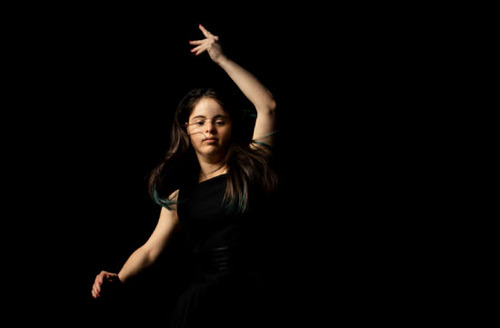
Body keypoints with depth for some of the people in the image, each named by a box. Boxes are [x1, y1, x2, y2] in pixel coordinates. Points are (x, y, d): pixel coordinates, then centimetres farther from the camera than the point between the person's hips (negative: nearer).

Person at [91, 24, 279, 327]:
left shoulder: (248, 168, 4)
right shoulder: (180, 194, 10)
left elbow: (267, 106, -4)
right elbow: (151, 249, 8)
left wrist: (221, 59, 0)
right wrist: (119, 278, -12)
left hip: (249, 299, -2)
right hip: (200, 299, 2)